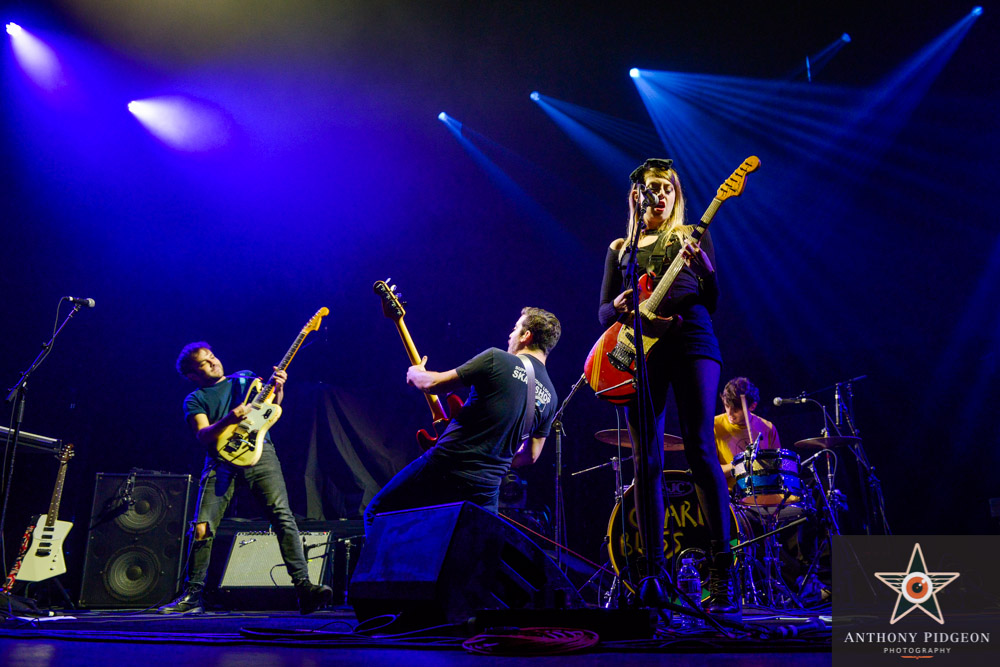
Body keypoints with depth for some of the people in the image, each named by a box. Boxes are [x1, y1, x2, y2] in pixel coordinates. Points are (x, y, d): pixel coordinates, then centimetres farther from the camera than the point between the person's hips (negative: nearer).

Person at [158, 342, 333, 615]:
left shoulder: (245, 378, 22)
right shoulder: (194, 400, 14)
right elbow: (203, 435, -1)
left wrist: (277, 388, -2)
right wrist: (228, 420, -20)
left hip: (259, 452, 0)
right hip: (222, 462, 0)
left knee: (283, 516, -16)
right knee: (202, 528, -9)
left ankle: (303, 587, -20)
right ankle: (192, 596, 9)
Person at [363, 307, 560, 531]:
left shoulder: (497, 359, -9)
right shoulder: (549, 397, 8)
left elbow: (433, 384, -7)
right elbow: (530, 455, 14)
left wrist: (414, 373, 15)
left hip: (443, 467, -5)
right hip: (485, 489, 5)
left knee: (375, 514, 12)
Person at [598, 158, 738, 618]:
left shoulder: (692, 236, 18)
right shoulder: (621, 248, 23)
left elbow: (713, 301, 7)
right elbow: (602, 313, 17)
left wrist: (704, 267, -14)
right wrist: (619, 307, -7)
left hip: (690, 338, -2)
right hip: (641, 348, 2)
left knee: (700, 447, -15)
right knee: (647, 461, -4)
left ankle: (722, 569, -13)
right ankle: (653, 573, -1)